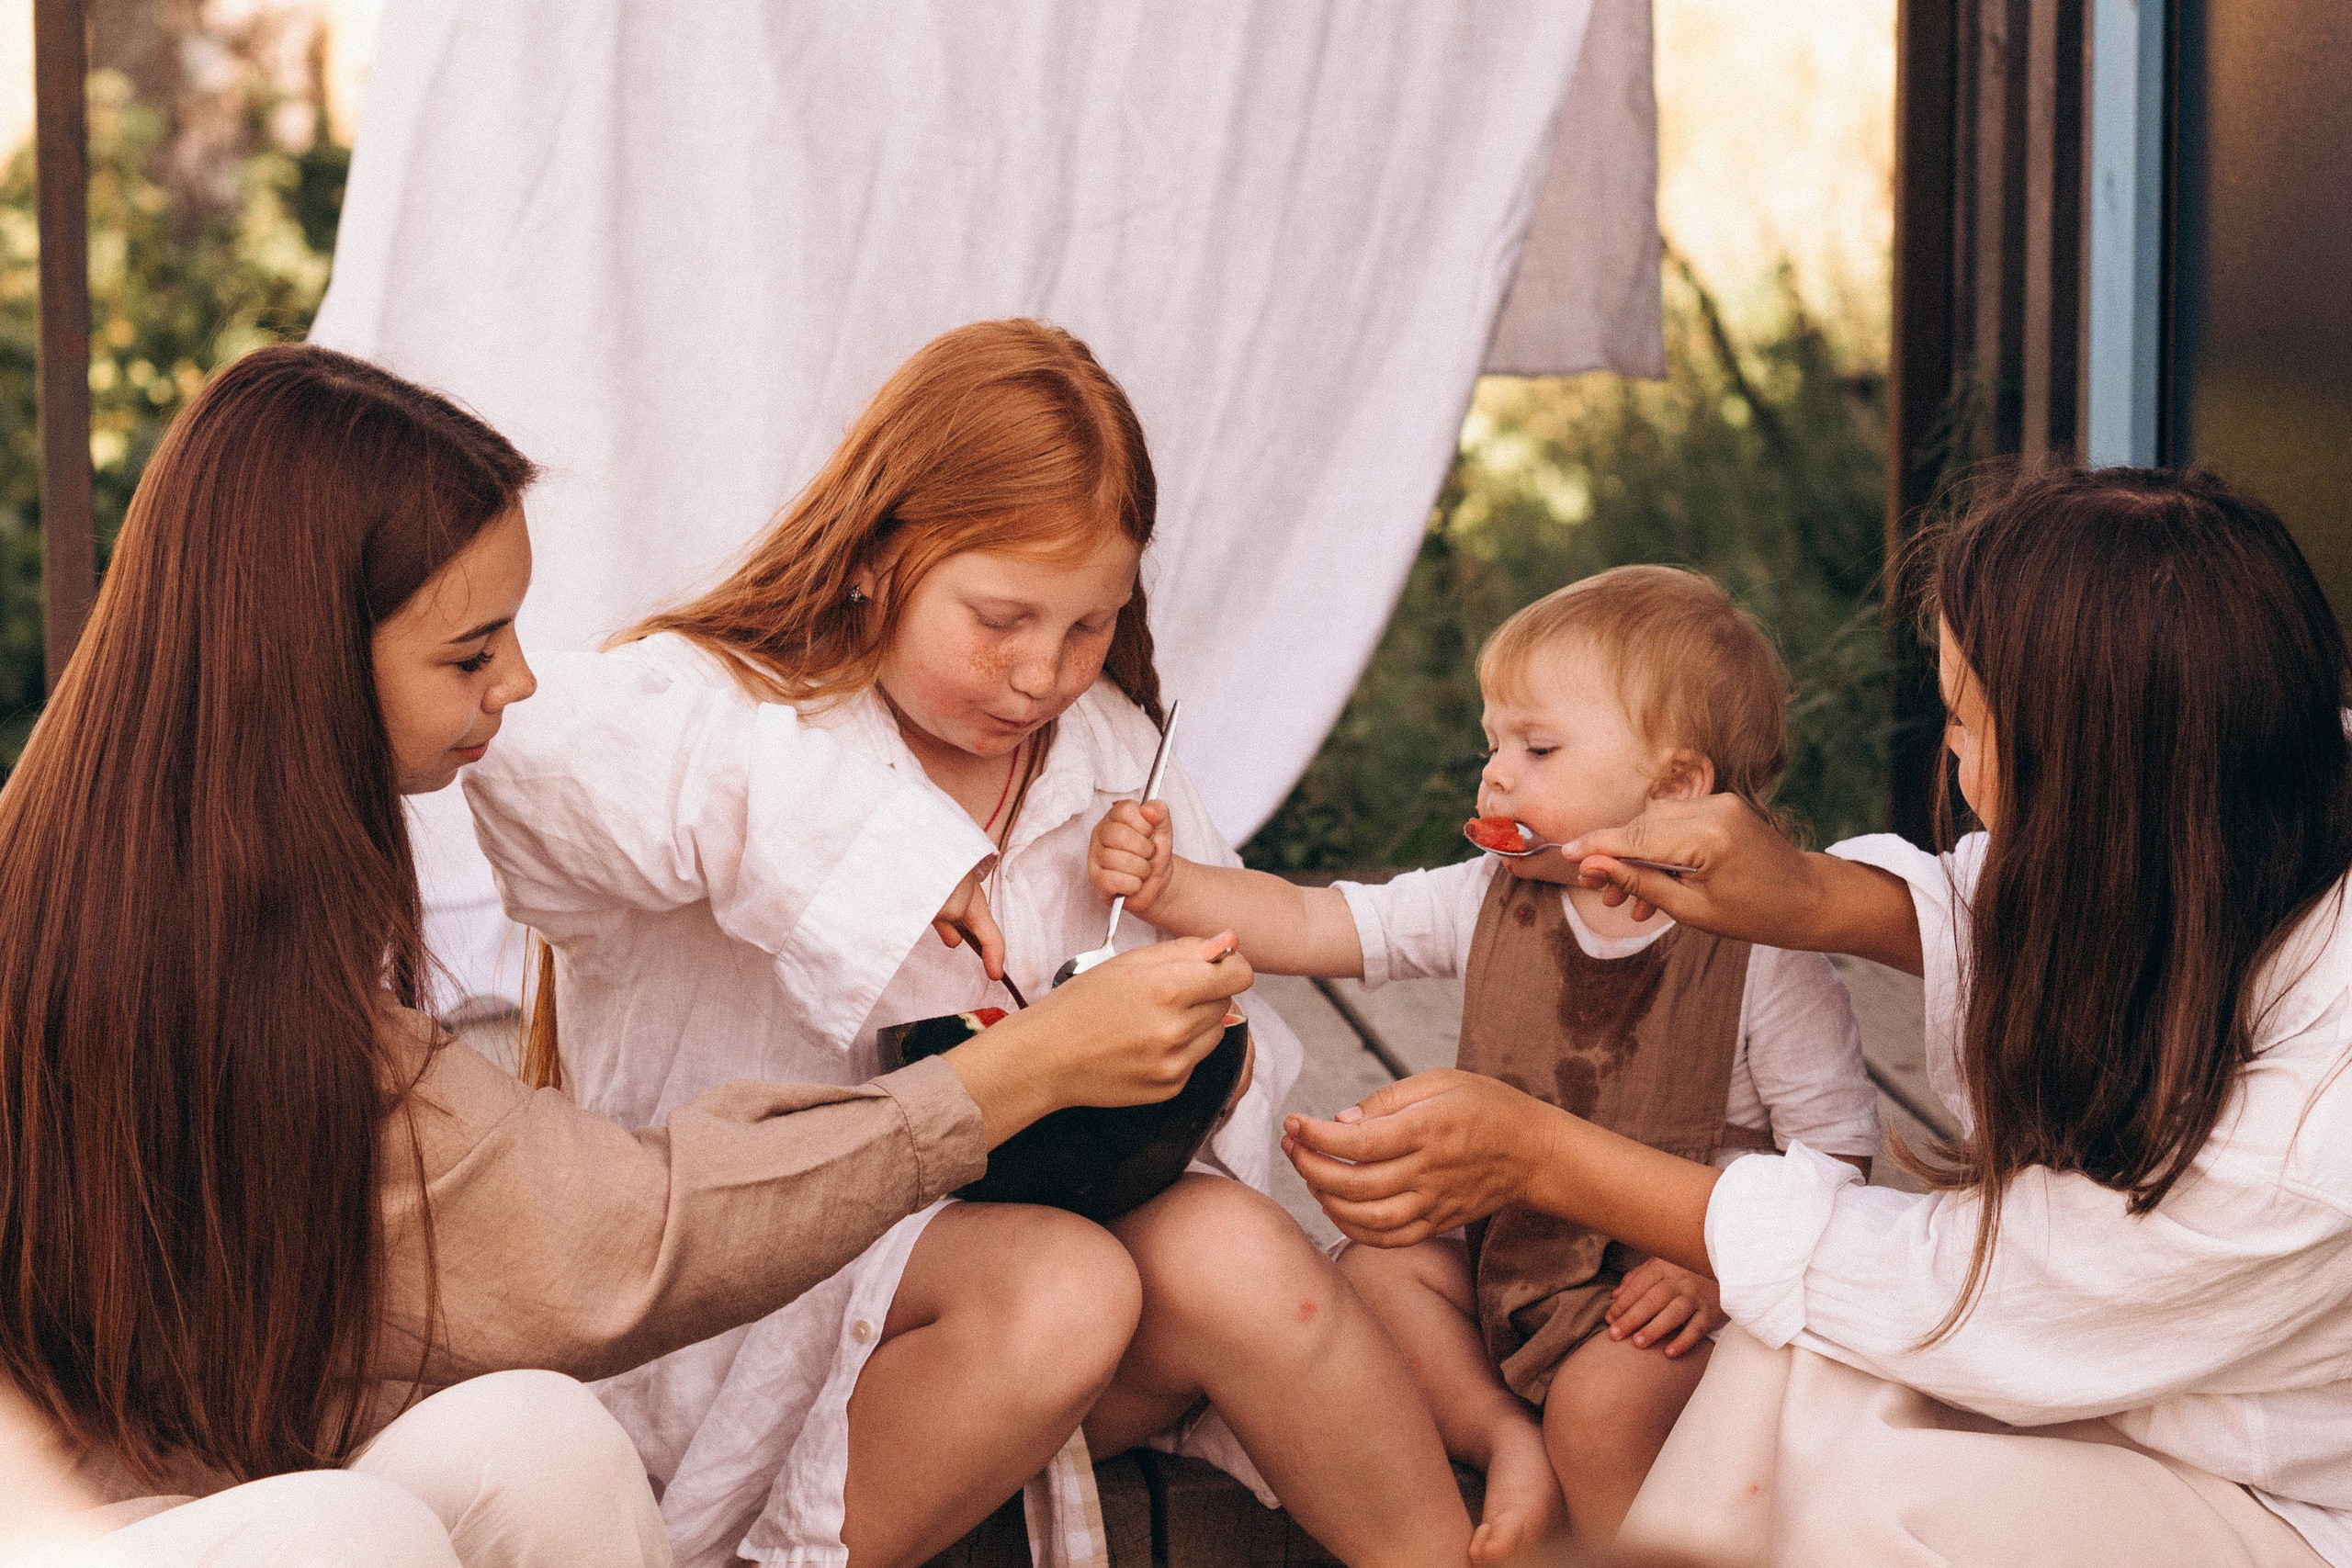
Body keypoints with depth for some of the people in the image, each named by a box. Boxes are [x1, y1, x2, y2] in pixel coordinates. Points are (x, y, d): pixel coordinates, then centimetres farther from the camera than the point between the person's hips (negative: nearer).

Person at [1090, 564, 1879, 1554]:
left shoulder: (1763, 954, -18)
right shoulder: (1487, 904, -4)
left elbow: (1835, 1150, -15)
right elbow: (1304, 927, -6)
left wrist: (1714, 1270, -25)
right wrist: (1166, 888, -23)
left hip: (1671, 1285, -6)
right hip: (1518, 1252, 6)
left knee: (1601, 1401, -29)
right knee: (1374, 1270, -4)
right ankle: (1507, 1443, -5)